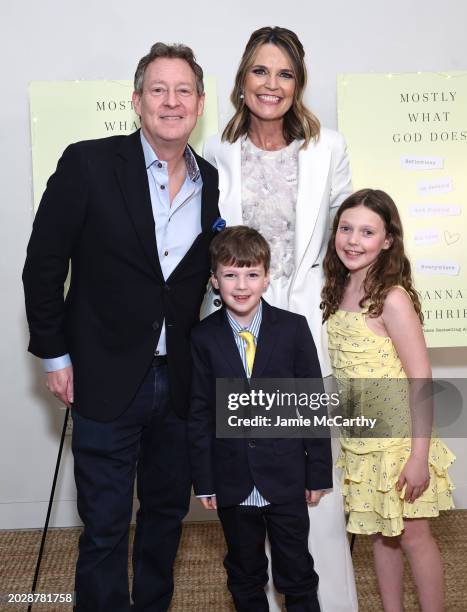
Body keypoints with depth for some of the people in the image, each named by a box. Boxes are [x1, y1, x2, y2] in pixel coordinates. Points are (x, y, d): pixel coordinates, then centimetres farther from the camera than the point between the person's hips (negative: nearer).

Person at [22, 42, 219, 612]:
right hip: (107, 380, -4)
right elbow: (43, 265, -5)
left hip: (179, 384, 4)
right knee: (104, 528, 9)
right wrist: (55, 355, -4)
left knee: (167, 513, 20)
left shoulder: (214, 184, 3)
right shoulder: (88, 164, -9)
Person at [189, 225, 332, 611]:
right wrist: (204, 481, -1)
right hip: (233, 483, 1)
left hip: (287, 479, -1)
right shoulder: (203, 338, -5)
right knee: (244, 576, 19)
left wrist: (319, 472, -1)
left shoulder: (293, 329, -7)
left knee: (297, 575, 14)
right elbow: (199, 414, -2)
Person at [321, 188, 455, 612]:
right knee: (380, 532, 19)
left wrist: (419, 456, -19)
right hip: (359, 441, 6)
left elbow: (422, 382, -18)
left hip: (399, 439, -6)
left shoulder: (393, 299, -18)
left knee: (412, 534, 8)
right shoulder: (337, 294, 2)